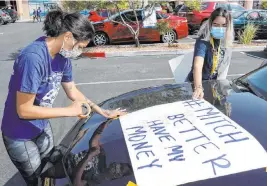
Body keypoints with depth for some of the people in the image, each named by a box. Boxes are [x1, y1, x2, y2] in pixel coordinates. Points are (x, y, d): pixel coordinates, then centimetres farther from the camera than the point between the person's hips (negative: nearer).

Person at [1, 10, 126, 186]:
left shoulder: (62, 56, -8)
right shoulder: (33, 58, -33)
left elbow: (72, 90, 6)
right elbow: (24, 110, -29)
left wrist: (102, 112, 1)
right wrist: (69, 111, -23)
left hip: (43, 126, 7)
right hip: (20, 135, -7)